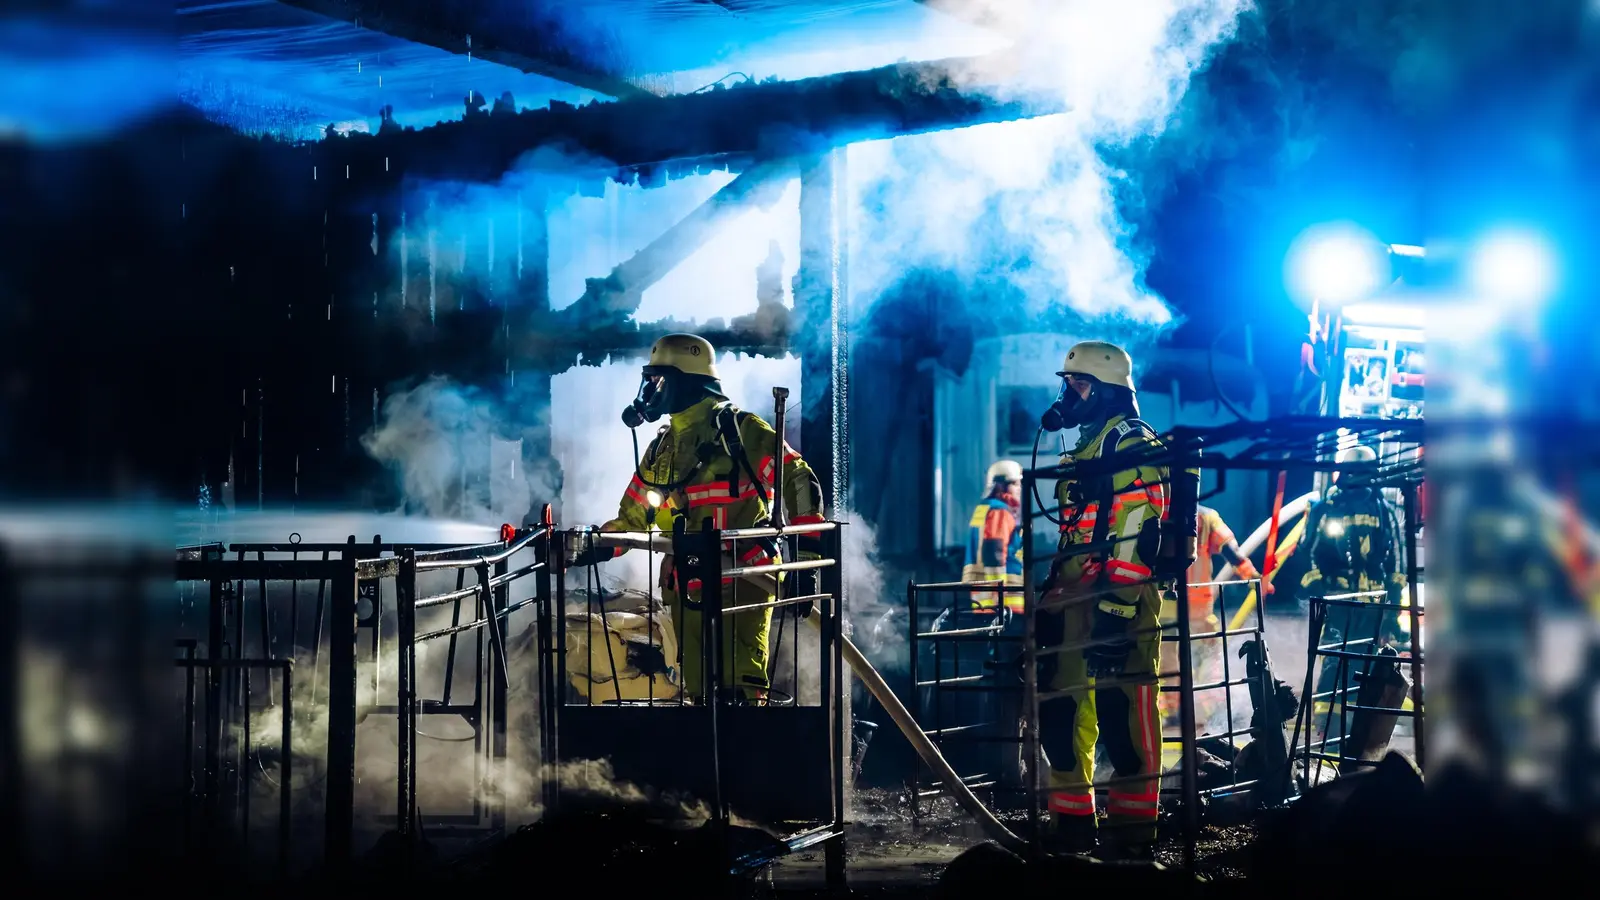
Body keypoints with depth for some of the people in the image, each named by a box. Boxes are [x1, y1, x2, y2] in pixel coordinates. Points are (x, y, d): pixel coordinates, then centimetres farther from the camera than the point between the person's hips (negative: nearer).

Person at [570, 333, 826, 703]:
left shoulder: (741, 431, -4)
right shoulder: (662, 449, 16)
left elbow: (799, 482, -8)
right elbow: (632, 520, 19)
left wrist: (807, 557, -15)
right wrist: (588, 548, 3)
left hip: (742, 585, -7)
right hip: (688, 590, 7)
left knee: (741, 692, -15)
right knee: (701, 692, 9)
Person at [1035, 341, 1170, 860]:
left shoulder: (1130, 446, -9)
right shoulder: (1086, 447, 23)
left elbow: (1137, 537, -18)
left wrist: (1115, 612, -23)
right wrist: (1052, 596, 26)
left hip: (1119, 602, -10)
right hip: (1076, 598, 10)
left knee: (1122, 718, -10)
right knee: (1059, 714, 11)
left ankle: (1133, 835, -6)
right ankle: (1072, 827, 19)